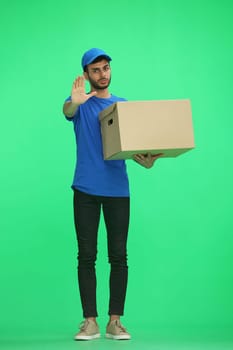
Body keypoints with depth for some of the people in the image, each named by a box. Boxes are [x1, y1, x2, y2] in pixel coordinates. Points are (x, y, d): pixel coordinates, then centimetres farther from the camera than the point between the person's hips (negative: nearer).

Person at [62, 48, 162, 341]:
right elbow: (67, 111, -21)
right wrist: (74, 102, -46)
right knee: (87, 256, 0)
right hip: (86, 189, -2)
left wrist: (146, 161, -14)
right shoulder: (80, 103, 3)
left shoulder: (124, 105, 12)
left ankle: (115, 322, 7)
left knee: (118, 256, 1)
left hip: (117, 189, 2)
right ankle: (90, 322, 5)